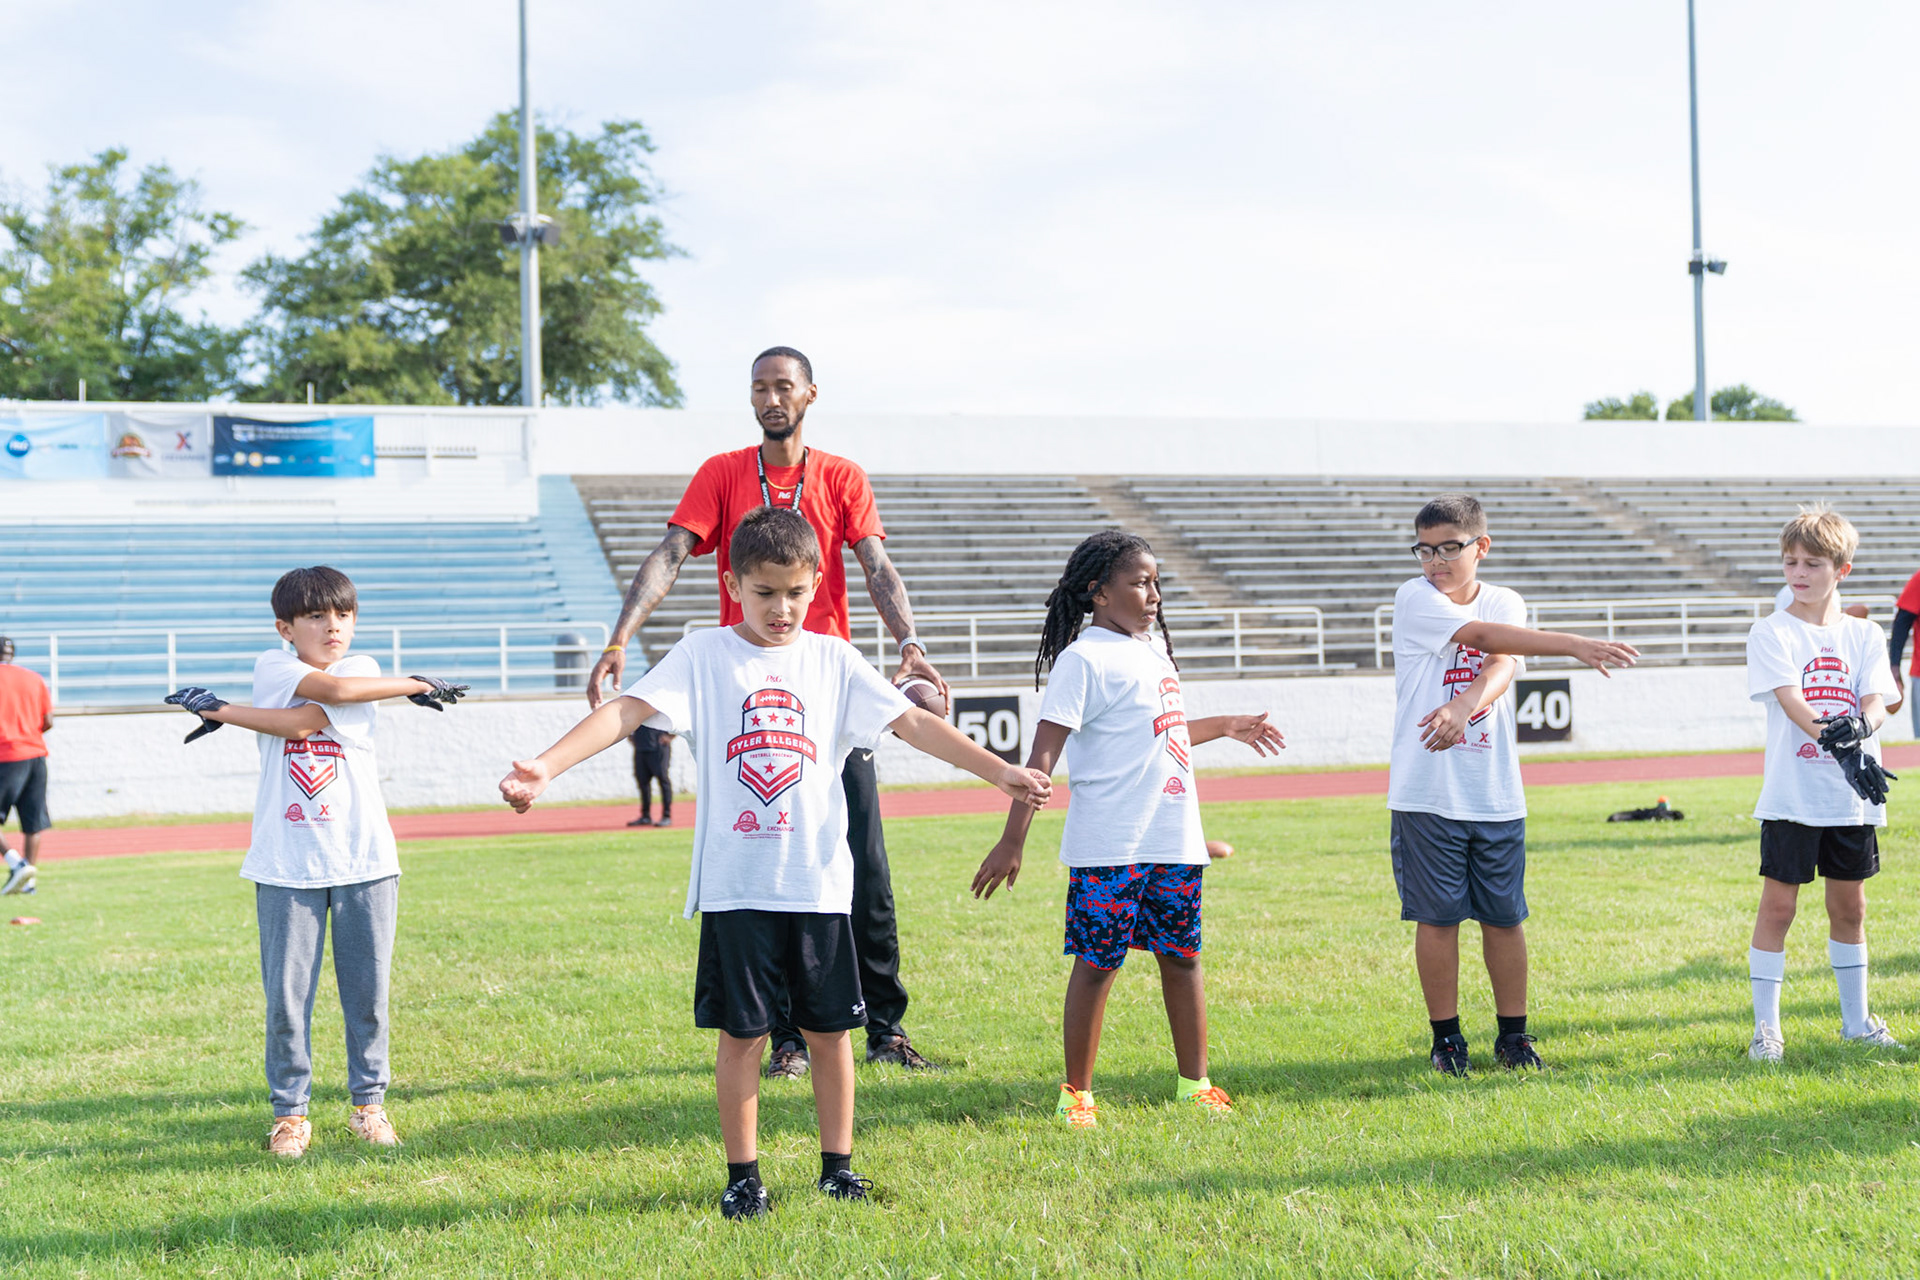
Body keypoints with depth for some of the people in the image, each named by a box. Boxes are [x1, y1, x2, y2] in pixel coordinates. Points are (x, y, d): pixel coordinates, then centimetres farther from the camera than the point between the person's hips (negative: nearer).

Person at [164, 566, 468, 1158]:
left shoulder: (362, 667, 4)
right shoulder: (271, 666, 4)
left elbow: (302, 721, -13)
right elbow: (335, 689, -17)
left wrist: (223, 712, -8)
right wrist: (414, 684, -12)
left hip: (364, 860, 1)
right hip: (287, 864, 0)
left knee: (368, 991, 6)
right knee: (286, 994, 1)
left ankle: (368, 1102, 19)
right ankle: (290, 1110, 14)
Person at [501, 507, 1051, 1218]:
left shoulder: (833, 660, 6)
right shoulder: (703, 657, 0)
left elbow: (913, 723, 3)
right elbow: (628, 710, -10)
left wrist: (1000, 771, -4)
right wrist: (546, 766, -23)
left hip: (819, 881, 2)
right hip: (734, 885, -2)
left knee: (829, 1027, 8)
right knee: (740, 1031, 4)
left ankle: (838, 1166, 22)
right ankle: (742, 1177, 16)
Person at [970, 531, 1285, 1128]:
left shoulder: (1152, 650, 15)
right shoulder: (1084, 659, -10)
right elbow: (1044, 753, -15)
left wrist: (1226, 726, 36)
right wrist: (1012, 840, -19)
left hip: (1173, 841, 7)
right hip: (1108, 848, -7)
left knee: (1182, 956, 11)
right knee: (1097, 963, -1)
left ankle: (1195, 1083, 22)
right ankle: (1076, 1094, 9)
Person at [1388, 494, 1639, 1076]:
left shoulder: (1506, 603, 7)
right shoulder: (1414, 598, -3)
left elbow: (1501, 668, -13)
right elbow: (1486, 636, -17)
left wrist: (1462, 708, -35)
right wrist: (1576, 646, -26)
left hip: (1497, 793, 3)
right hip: (1426, 793, -3)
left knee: (1505, 917, 7)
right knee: (1438, 916, 3)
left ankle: (1513, 1035, 19)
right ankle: (1446, 1038, 15)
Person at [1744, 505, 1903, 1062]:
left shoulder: (1864, 635, 8)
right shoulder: (1772, 633, -3)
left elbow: (1876, 702, -4)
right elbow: (1792, 702, -15)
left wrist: (1859, 727, -28)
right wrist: (1839, 747, -30)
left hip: (1853, 797, 3)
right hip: (1792, 794, -3)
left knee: (1850, 905, 13)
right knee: (1778, 905, -3)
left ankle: (1856, 1020, 25)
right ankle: (1766, 1026, 5)